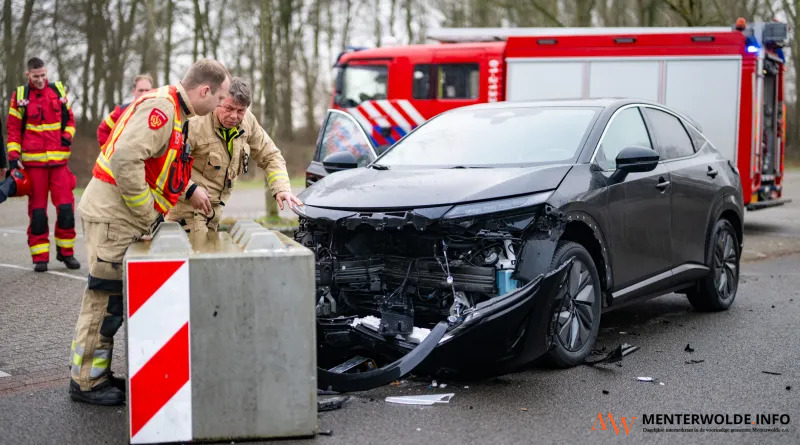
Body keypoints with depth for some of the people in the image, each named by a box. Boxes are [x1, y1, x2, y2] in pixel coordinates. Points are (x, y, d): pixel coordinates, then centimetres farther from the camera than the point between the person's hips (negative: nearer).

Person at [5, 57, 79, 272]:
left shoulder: (58, 92, 9)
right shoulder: (20, 96, 3)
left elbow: (69, 118, 18)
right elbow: (13, 129, 3)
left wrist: (67, 136, 0)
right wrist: (13, 155, -6)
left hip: (58, 159, 2)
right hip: (33, 161, -1)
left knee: (66, 206, -3)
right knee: (37, 209, 2)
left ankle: (66, 251, 11)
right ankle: (40, 256, 8)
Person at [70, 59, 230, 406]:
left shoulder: (176, 113, 15)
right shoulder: (160, 107, -18)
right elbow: (125, 159, -29)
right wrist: (148, 215, -21)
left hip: (127, 217, 10)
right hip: (112, 215, -10)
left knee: (112, 298, 15)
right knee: (105, 298, -3)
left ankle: (99, 374, 24)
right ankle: (86, 382, 6)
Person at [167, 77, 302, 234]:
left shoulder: (247, 121, -2)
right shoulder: (195, 124, -24)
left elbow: (270, 156, 7)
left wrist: (281, 189, -8)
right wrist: (190, 190, -29)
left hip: (214, 208, 7)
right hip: (187, 204, -7)